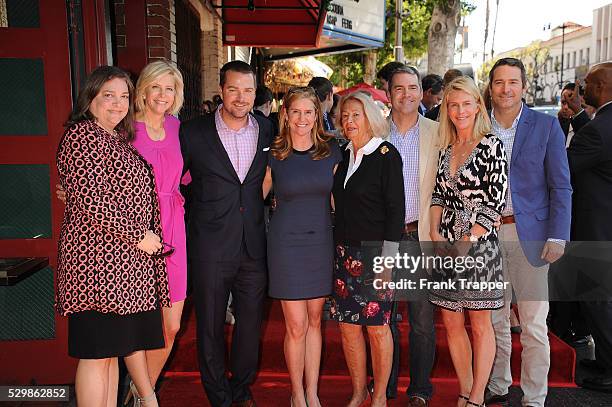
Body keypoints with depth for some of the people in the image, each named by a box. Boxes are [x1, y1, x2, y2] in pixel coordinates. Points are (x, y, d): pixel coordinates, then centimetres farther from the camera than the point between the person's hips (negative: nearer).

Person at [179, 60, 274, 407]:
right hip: (211, 247, -2)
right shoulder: (193, 132, -4)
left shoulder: (268, 131, 4)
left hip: (254, 246, 3)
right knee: (211, 326, 9)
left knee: (251, 324, 14)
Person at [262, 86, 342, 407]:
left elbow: (336, 198, 8)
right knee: (296, 326, 0)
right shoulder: (274, 154, -3)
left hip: (321, 240, 2)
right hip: (286, 242, -2)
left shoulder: (331, 151, 2)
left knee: (315, 321, 12)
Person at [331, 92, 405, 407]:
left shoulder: (386, 154, -7)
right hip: (344, 252, 6)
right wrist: (337, 247, 11)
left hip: (375, 252, -6)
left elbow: (396, 209, -10)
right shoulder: (344, 155, 11)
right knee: (348, 325, 8)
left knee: (376, 325, 2)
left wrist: (388, 258, -14)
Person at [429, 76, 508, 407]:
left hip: (479, 244, -5)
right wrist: (435, 233, -2)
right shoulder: (445, 148, 10)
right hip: (445, 245, 5)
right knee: (451, 322, 10)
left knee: (480, 324, 5)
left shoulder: (491, 147, -6)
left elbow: (496, 200, -10)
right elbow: (439, 194, 11)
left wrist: (468, 241, -13)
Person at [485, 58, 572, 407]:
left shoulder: (546, 126, 1)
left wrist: (557, 237, -9)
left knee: (534, 326, 1)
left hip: (529, 234, -2)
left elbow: (561, 187, -1)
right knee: (493, 320, 13)